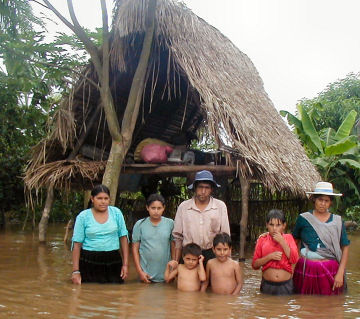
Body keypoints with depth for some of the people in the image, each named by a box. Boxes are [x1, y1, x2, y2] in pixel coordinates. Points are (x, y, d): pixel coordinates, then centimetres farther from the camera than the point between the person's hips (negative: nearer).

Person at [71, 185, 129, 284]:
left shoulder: (116, 212, 3)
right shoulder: (83, 216, -2)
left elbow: (123, 237, 5)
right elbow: (77, 243, -2)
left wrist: (125, 264, 1)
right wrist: (76, 271, -6)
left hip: (113, 261, 2)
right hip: (89, 263, -1)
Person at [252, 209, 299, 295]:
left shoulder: (288, 238, 3)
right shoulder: (262, 240, 2)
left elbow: (294, 260, -9)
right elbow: (255, 264, -1)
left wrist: (282, 241, -13)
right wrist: (270, 257, -16)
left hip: (285, 285, 0)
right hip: (267, 285, 0)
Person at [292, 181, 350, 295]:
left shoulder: (337, 221, 3)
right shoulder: (303, 218, 0)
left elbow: (345, 248, 4)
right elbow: (294, 242, 9)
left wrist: (340, 273, -4)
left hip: (331, 271, 1)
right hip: (306, 271, 0)